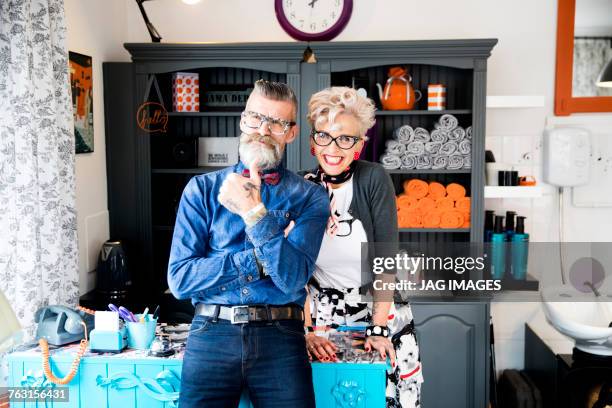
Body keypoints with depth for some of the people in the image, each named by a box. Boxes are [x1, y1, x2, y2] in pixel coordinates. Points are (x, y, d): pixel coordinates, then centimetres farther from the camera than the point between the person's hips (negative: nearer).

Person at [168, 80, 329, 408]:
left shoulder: (308, 196, 3)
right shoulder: (202, 189, 6)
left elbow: (292, 279, -10)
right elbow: (179, 279, -3)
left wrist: (255, 212, -20)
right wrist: (260, 260, -10)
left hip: (280, 335, 0)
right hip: (211, 332, 1)